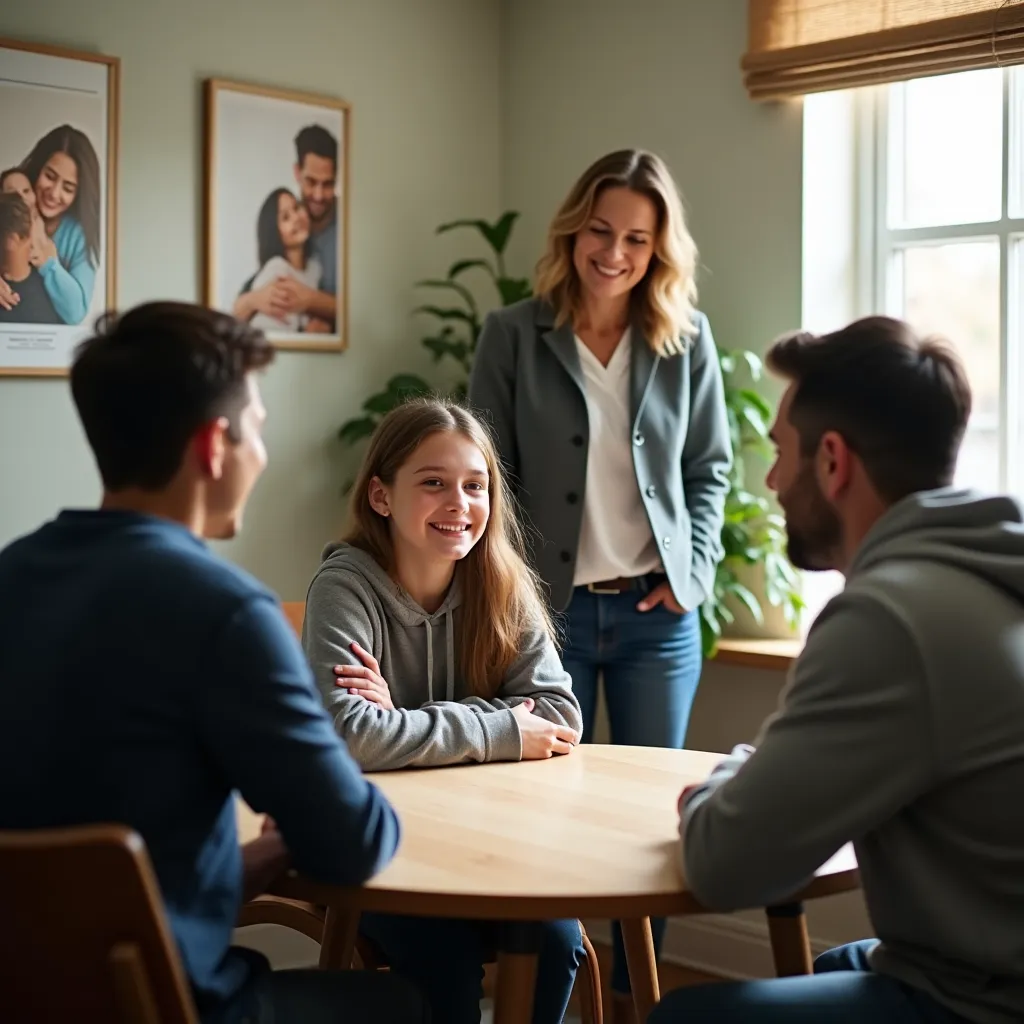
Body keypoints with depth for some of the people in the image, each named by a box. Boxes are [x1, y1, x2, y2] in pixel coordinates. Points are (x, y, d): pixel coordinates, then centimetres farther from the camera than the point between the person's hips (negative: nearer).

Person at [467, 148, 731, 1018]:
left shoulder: (689, 340, 3)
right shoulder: (513, 335, -2)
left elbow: (711, 468, 9)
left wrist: (694, 571, -2)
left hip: (659, 612, 2)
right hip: (550, 608, -2)